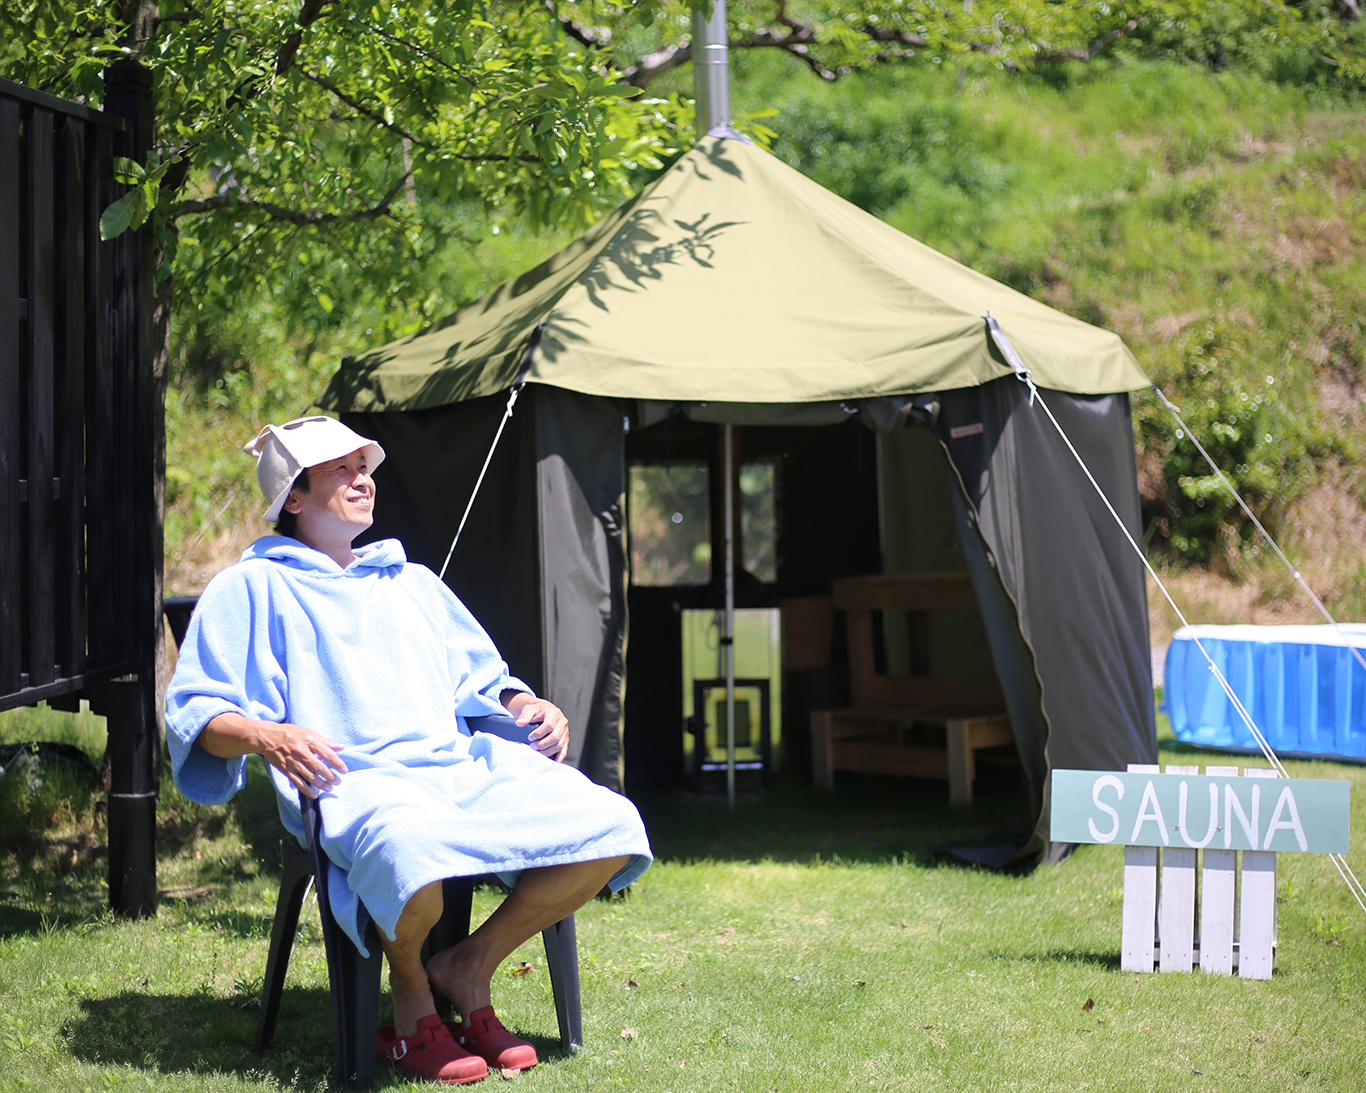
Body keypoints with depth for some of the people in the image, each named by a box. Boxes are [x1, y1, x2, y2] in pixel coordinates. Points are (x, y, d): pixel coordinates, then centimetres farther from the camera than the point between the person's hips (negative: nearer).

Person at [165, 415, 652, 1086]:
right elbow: (194, 713, 5)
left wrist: (532, 706, 13)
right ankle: (411, 1002, -8)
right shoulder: (254, 588, 15)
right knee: (412, 852, -42)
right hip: (356, 782, -6)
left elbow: (484, 678, 37)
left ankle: (470, 968, 0)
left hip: (468, 767, 6)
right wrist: (267, 737, -16)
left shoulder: (413, 581, 33)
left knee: (611, 827, -19)